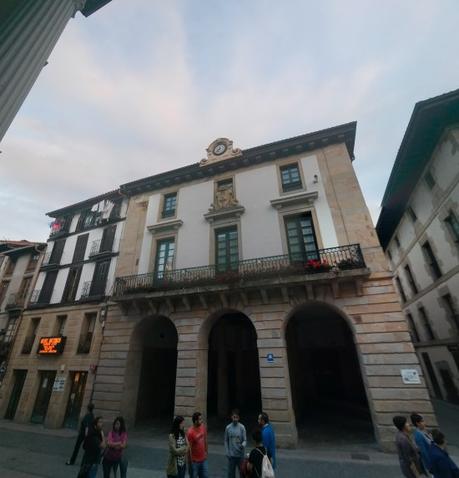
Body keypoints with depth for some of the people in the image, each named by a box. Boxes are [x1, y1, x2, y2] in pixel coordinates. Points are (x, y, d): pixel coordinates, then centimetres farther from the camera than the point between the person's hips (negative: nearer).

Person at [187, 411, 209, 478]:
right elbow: (189, 448, -16)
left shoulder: (203, 426, -9)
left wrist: (206, 452, 12)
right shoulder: (190, 432, -26)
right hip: (194, 461, -5)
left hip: (203, 459, 5)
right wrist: (190, 462, -10)